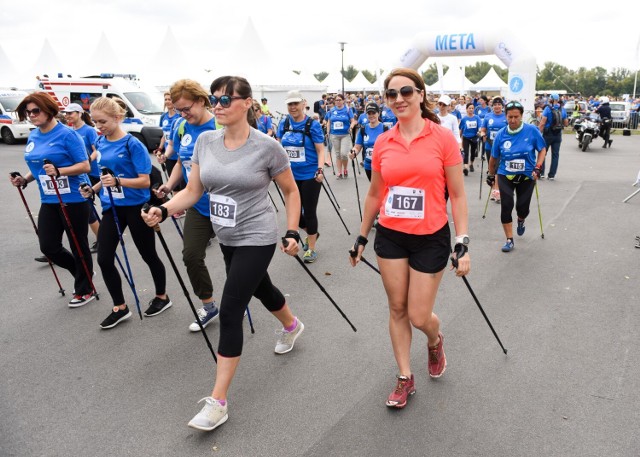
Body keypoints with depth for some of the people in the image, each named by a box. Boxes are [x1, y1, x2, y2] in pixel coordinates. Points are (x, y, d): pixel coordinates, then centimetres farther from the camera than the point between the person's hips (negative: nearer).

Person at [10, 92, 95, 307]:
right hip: (49, 200, 7)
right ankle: (82, 272, 33)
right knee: (48, 246, 7)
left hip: (74, 199, -7)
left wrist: (58, 171, -29)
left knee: (78, 246, 5)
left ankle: (84, 290, 23)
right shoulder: (33, 136, 10)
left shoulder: (67, 134, -13)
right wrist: (25, 179, 4)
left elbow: (85, 166, -16)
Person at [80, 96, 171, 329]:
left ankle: (162, 297, 32)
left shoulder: (133, 144, -15)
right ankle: (120, 307, 17)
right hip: (111, 207, 6)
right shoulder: (100, 143, 5)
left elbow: (144, 181, -18)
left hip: (135, 207, -6)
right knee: (104, 259, 2)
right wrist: (94, 189, 3)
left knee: (148, 255, 10)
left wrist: (118, 181, -31)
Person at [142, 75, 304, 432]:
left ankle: (218, 402, 2)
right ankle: (292, 326, 59)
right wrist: (163, 211, -13)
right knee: (260, 288, 26)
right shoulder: (205, 141, -2)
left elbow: (291, 191, -4)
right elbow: (193, 190, 3)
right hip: (228, 238, 6)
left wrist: (293, 232, -8)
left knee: (230, 311, -9)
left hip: (256, 239, -6)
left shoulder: (266, 146, -16)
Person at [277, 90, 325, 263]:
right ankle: (311, 233, 42)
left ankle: (311, 248, 19)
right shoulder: (284, 124, 3)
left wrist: (320, 169, -24)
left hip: (310, 176, -5)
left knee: (309, 211, 2)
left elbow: (320, 151, -10)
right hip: (291, 176, 5)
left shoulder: (313, 125, -9)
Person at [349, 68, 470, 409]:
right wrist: (361, 237, 14)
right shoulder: (382, 143, 0)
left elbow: (457, 195, -6)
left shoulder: (442, 137, -9)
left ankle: (435, 341, 41)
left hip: (431, 239, -3)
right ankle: (405, 378, 30)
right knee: (397, 309, 12)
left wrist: (462, 244, -11)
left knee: (419, 316, 3)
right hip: (390, 236, 3)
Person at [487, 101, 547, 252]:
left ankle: (521, 221, 41)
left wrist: (538, 168, -11)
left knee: (522, 207, 1)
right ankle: (509, 240, 5)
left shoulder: (532, 130, -11)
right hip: (505, 176, 1)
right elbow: (494, 157, 6)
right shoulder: (501, 135, -7)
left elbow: (542, 150, 0)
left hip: (527, 176, 0)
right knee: (506, 206, -9)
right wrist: (491, 175, 14)